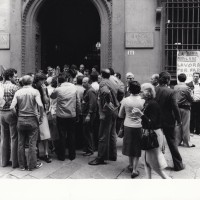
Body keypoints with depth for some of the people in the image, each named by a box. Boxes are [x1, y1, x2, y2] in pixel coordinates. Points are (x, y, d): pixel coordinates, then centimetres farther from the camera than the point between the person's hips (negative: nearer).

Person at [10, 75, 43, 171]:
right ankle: (32, 165, 14)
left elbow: (12, 107, -9)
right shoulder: (35, 91, -7)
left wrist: (17, 115, 6)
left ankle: (22, 165, 21)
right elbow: (40, 105, -20)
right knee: (32, 144, 6)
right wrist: (41, 117, -7)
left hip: (20, 120, 3)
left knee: (21, 143, 12)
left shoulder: (18, 92, 0)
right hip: (32, 120, -3)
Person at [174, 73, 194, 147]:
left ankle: (177, 141, 17)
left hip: (177, 107, 4)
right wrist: (189, 102, 10)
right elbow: (191, 99, -9)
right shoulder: (186, 88, -14)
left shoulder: (175, 87, -1)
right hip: (185, 108, -4)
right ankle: (186, 142, 8)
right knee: (185, 126, 2)